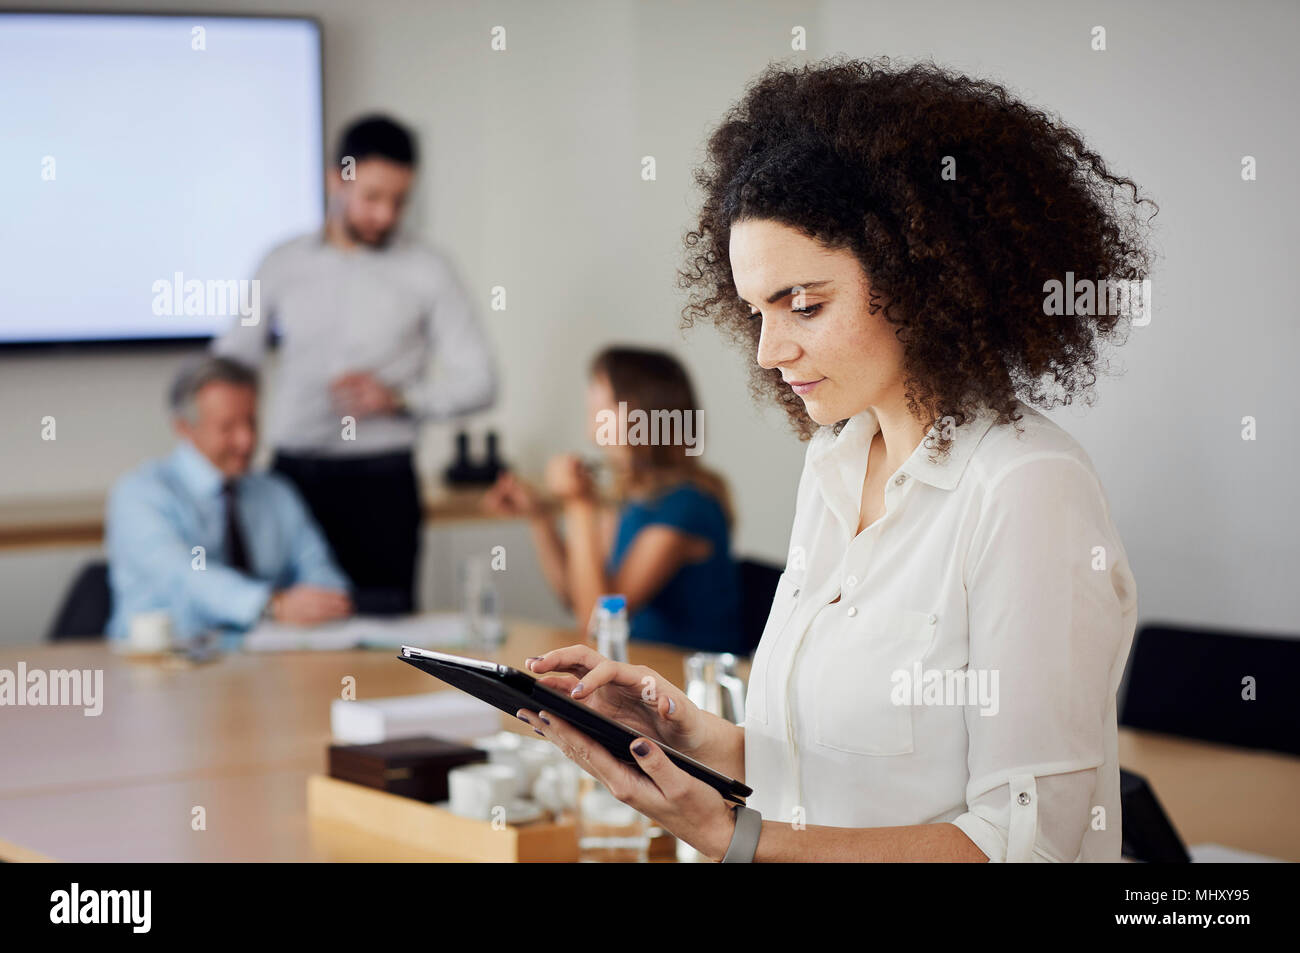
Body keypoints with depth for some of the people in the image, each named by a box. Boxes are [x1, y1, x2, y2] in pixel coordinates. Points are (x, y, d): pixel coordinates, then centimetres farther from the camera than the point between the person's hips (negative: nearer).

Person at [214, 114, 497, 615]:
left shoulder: (427, 271, 4)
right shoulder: (283, 264, 10)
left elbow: (478, 381, 4)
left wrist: (399, 398, -11)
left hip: (380, 480, -2)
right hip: (293, 477, 2)